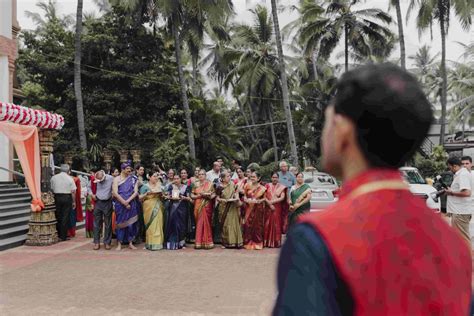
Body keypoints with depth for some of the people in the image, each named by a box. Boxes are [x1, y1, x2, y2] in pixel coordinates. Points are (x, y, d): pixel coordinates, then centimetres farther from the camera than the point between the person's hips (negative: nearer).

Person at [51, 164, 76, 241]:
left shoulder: (53, 177, 1)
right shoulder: (70, 179, -6)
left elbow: (51, 189, 4)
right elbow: (73, 191, -6)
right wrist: (74, 201, 2)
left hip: (57, 198, 3)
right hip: (67, 198, -2)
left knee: (58, 217, 12)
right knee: (65, 217, 2)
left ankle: (58, 235, 19)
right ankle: (63, 236, 6)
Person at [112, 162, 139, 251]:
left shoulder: (133, 179, 6)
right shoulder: (117, 179, 2)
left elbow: (136, 192, -1)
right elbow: (115, 193, -7)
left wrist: (128, 201, -13)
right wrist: (124, 203, -12)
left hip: (131, 205, 1)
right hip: (120, 205, -1)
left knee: (131, 223, 3)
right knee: (121, 223, 3)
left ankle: (130, 243, 13)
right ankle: (119, 244, 10)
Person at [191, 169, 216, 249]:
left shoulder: (210, 183, 5)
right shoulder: (195, 184, 12)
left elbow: (214, 194, 0)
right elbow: (192, 195, 10)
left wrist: (206, 195, -14)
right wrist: (198, 196, -8)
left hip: (207, 206, -2)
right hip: (198, 206, 2)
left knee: (206, 223, -5)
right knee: (199, 223, 1)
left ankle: (206, 242, 1)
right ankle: (199, 243, 5)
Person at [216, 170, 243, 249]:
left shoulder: (232, 185, 3)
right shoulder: (220, 187, -7)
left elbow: (236, 192, 12)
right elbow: (217, 198, -6)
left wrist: (236, 198, -8)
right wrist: (225, 200, -18)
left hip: (232, 208, 3)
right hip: (224, 208, -3)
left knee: (234, 223, 1)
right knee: (225, 224, 2)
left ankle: (234, 241, 6)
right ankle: (226, 243, 10)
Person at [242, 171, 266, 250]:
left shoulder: (262, 188, -2)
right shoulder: (248, 186, 5)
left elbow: (265, 198, -1)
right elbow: (245, 196, 7)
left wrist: (258, 201, -17)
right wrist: (246, 199, -13)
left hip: (258, 208, -2)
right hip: (249, 208, 2)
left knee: (257, 225, 4)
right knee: (248, 224, -2)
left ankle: (257, 243, 14)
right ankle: (248, 242, 9)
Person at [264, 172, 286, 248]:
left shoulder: (281, 187, 5)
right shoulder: (267, 185, 7)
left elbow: (282, 198, -5)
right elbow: (264, 197, 0)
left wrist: (272, 201, -12)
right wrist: (270, 204, -11)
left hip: (277, 208, -1)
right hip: (268, 208, 1)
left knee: (276, 224, 0)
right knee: (268, 224, 1)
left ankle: (276, 242, 6)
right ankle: (267, 242, 6)